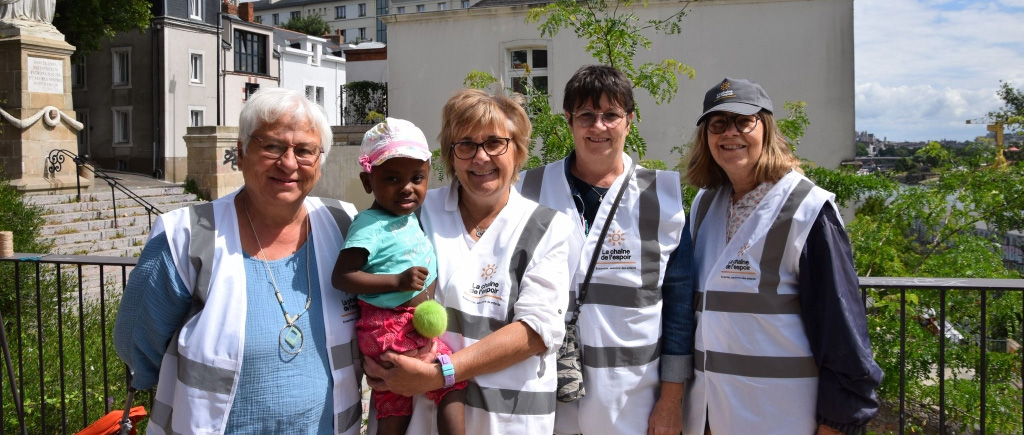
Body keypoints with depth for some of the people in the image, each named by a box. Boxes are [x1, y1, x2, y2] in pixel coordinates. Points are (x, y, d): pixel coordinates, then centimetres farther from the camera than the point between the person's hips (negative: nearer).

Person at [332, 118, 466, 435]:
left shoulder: (411, 217, 8)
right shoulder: (370, 227, -17)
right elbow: (342, 277, -22)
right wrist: (397, 281, -27)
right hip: (393, 329, -8)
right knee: (453, 380, -5)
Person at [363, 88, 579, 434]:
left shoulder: (549, 227, -3)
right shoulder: (420, 211, -1)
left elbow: (538, 329, -12)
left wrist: (442, 373, -20)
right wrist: (373, 356, -16)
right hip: (420, 407, 1)